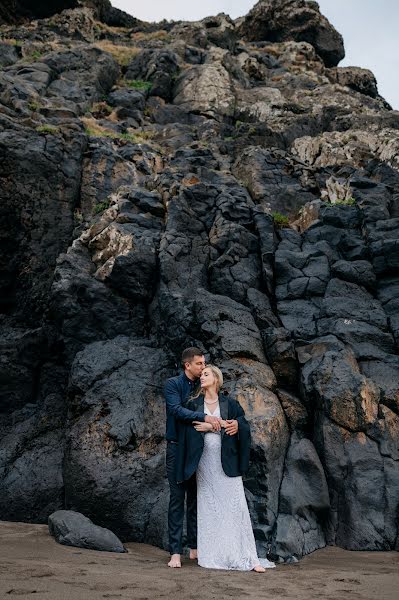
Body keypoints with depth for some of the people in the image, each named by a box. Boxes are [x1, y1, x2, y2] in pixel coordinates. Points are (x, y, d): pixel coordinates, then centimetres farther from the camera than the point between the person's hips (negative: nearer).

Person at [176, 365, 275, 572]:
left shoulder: (230, 404, 6)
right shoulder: (193, 404, 7)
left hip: (226, 462, -1)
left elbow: (243, 426, -4)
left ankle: (248, 557, -1)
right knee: (209, 508, 4)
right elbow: (187, 431, -2)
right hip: (205, 462, 1)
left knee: (235, 506, -4)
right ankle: (213, 556, 11)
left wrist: (215, 425, -11)